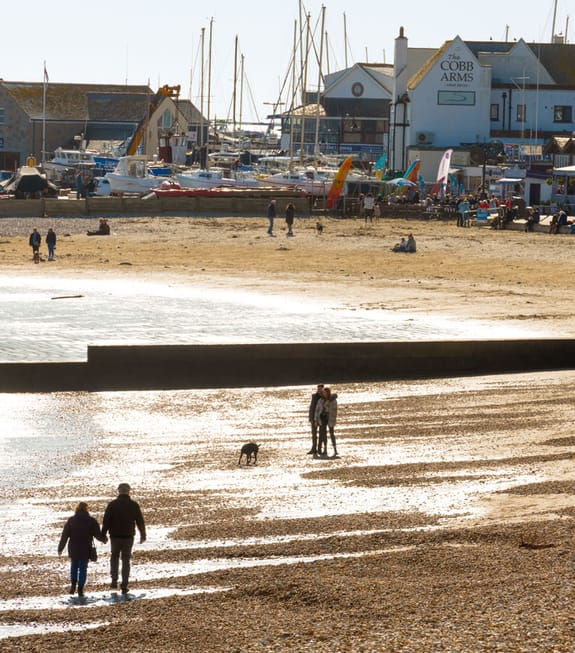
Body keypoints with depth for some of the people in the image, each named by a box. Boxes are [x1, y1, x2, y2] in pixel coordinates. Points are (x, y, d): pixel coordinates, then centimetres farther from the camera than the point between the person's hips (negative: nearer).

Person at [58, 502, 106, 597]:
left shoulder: (71, 520, -2)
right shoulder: (91, 521, -4)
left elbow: (64, 535, -1)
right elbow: (97, 534, -3)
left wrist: (60, 548, 6)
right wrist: (104, 539, 20)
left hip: (73, 549, 1)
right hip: (85, 550, -1)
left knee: (74, 566, 21)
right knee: (83, 568, 6)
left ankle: (73, 585, 11)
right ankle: (80, 589, 2)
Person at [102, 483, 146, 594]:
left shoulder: (112, 505, -5)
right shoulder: (134, 505, -2)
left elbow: (106, 521, -5)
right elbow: (140, 521, 5)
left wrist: (103, 535, 2)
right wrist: (143, 535, 18)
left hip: (115, 536, 0)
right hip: (128, 537, 0)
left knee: (114, 557, 19)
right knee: (126, 560, 8)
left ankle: (114, 580, 3)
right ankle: (124, 586, 3)